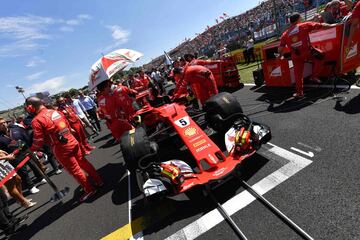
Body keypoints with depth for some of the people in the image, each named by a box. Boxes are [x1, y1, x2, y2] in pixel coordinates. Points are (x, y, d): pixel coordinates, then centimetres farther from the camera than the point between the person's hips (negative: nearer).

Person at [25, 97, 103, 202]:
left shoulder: (37, 120, -14)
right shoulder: (55, 111, 7)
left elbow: (38, 141, -11)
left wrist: (31, 150, 8)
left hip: (61, 149, -7)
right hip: (73, 142, 7)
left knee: (75, 170, 7)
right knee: (83, 162, 18)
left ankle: (89, 190, 20)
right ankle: (98, 180, 29)